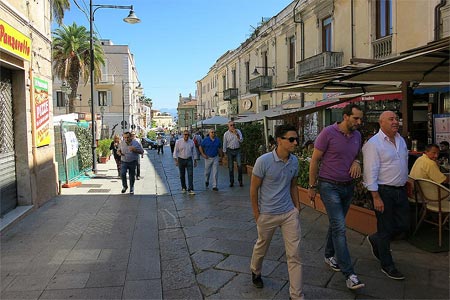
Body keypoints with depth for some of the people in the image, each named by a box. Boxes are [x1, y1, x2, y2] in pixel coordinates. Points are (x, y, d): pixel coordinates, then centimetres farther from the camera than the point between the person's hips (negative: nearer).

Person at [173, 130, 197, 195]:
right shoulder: (178, 142, -4)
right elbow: (175, 151, -3)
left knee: (190, 174, -8)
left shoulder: (191, 142, 3)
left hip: (189, 160, 1)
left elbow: (194, 152, 10)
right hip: (181, 160, -1)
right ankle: (183, 188, 27)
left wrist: (195, 161, 10)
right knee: (182, 175, 9)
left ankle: (190, 190, -9)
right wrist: (176, 160, -10)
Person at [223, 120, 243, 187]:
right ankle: (231, 181, 13)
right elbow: (224, 144, 5)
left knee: (239, 165, -12)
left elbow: (241, 140, -5)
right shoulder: (226, 134, 1)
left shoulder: (238, 131, 3)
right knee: (230, 167, 4)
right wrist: (225, 152, 4)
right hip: (230, 151, 0)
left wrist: (236, 134, -17)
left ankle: (240, 180, 1)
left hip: (237, 150, 0)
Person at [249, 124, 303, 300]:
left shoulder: (294, 161, -2)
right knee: (261, 247, 20)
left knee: (294, 254, 3)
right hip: (267, 214, -3)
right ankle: (255, 272, 51)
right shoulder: (263, 161, -18)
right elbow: (254, 189, -10)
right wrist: (256, 214, -6)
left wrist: (297, 208, 11)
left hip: (289, 213, 4)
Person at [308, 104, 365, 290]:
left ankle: (329, 255, 38)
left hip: (348, 186, 6)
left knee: (336, 224, 18)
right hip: (329, 186, -6)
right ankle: (349, 274, -5)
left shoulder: (357, 135, 5)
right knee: (339, 228, -9)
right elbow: (315, 159, -9)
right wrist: (312, 186, -7)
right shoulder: (328, 133, -13)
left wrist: (356, 162, -5)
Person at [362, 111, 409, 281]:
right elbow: (371, 172, -18)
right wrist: (376, 197, -20)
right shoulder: (374, 143, -15)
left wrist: (406, 183, 21)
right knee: (386, 229, 4)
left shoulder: (401, 140, 10)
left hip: (400, 190, 8)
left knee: (403, 225, 13)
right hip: (384, 191, -7)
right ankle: (387, 265, 21)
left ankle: (375, 240, 37)